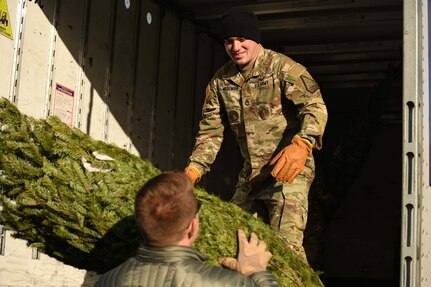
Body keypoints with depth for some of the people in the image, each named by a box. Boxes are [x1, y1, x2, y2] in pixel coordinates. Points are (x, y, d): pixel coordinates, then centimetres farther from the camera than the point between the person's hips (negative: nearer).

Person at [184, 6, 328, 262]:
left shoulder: (282, 67, -11)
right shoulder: (221, 80, 7)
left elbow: (315, 107, -18)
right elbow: (210, 131, 10)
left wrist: (301, 145, -36)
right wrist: (192, 171, -3)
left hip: (289, 169, -7)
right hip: (251, 174, 7)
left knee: (285, 242, -19)